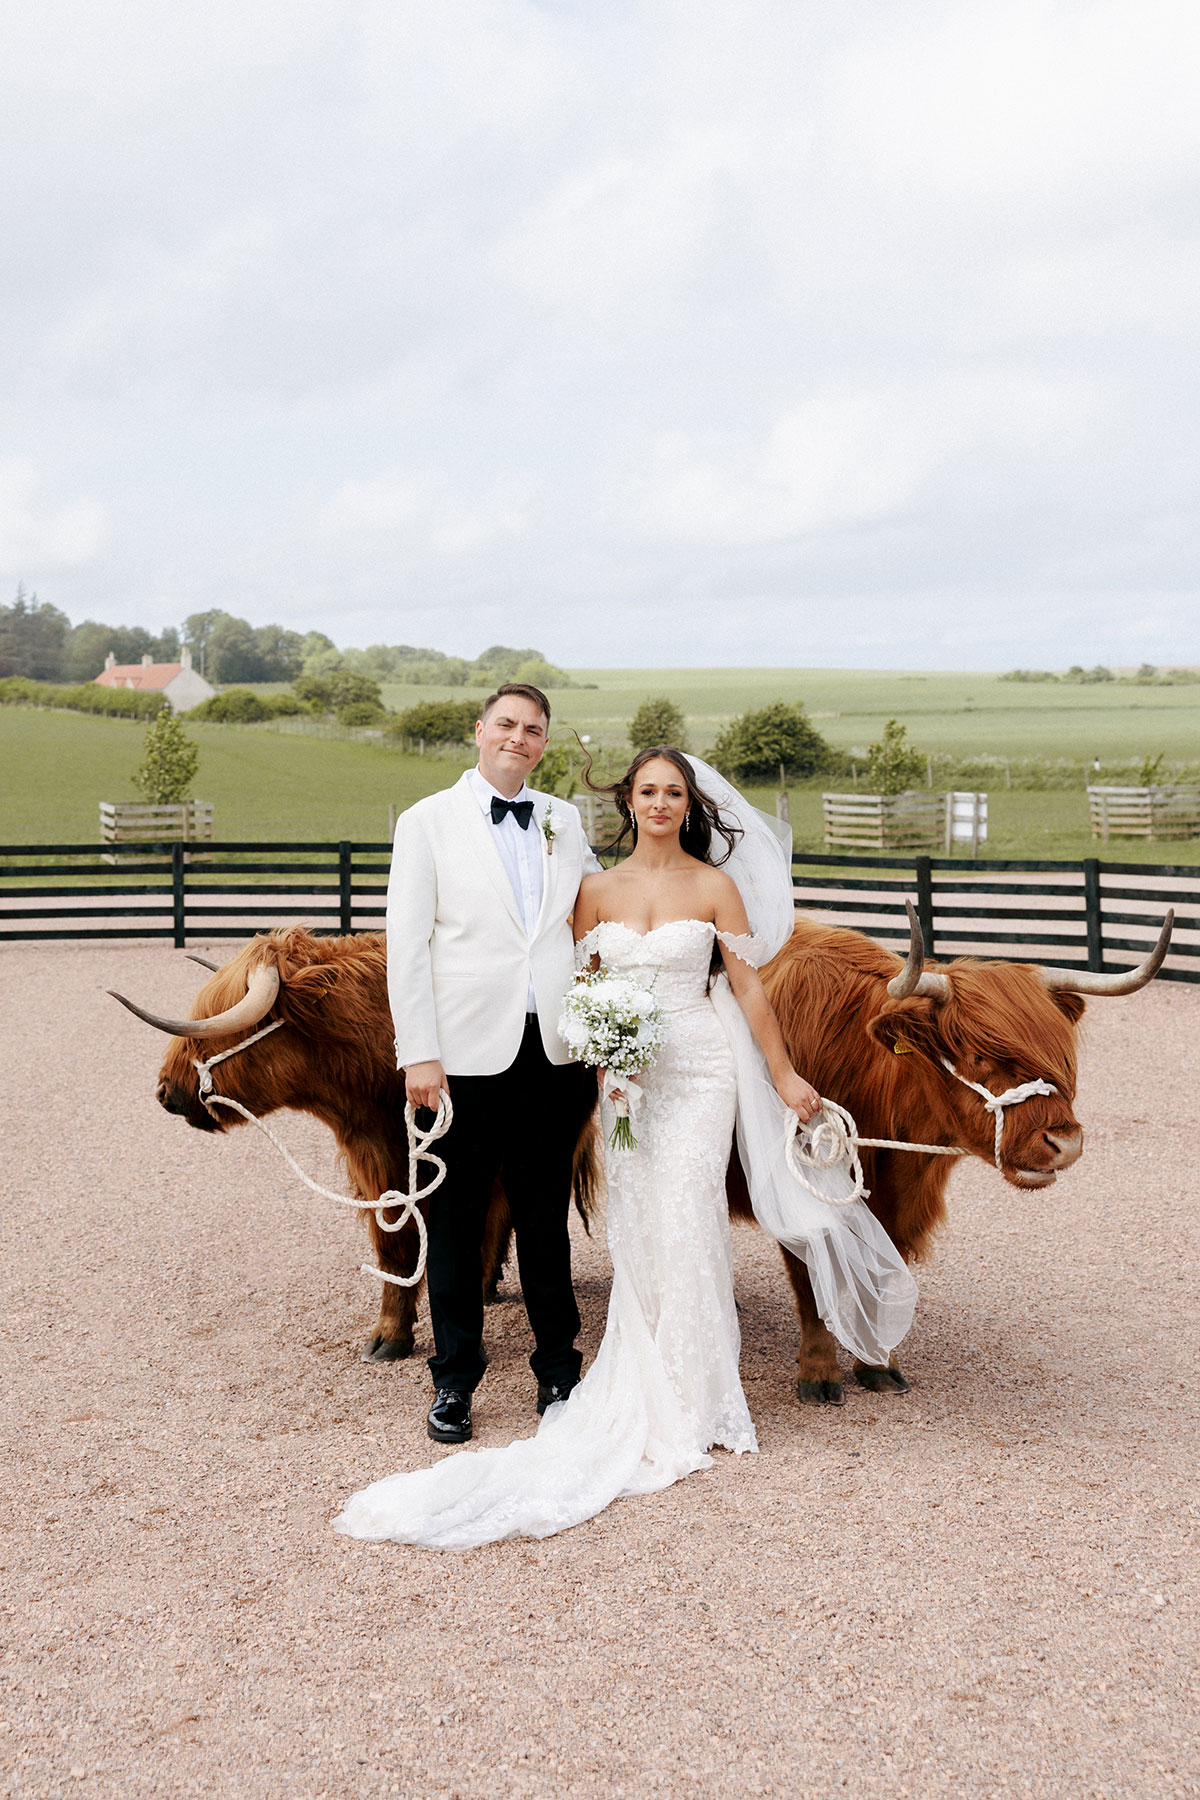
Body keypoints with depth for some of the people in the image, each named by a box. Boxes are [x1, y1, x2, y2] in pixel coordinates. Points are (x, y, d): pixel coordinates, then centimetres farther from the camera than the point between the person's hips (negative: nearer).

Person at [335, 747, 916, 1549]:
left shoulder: (714, 886, 0)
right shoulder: (598, 890, 8)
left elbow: (748, 985, 1)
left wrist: (784, 1075, 0)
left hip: (698, 1070, -3)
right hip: (626, 1075, 3)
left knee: (685, 1218, -7)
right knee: (635, 1228, 2)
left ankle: (693, 1403, 5)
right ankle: (652, 1390, 13)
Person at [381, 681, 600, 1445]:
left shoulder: (568, 823, 12)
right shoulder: (429, 822, 2)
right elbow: (407, 943, -2)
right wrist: (418, 1054, -9)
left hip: (552, 1052, 3)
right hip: (466, 1053, -2)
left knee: (547, 1219, 12)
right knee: (457, 1222, 7)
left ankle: (559, 1371, 25)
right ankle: (454, 1381, 20)